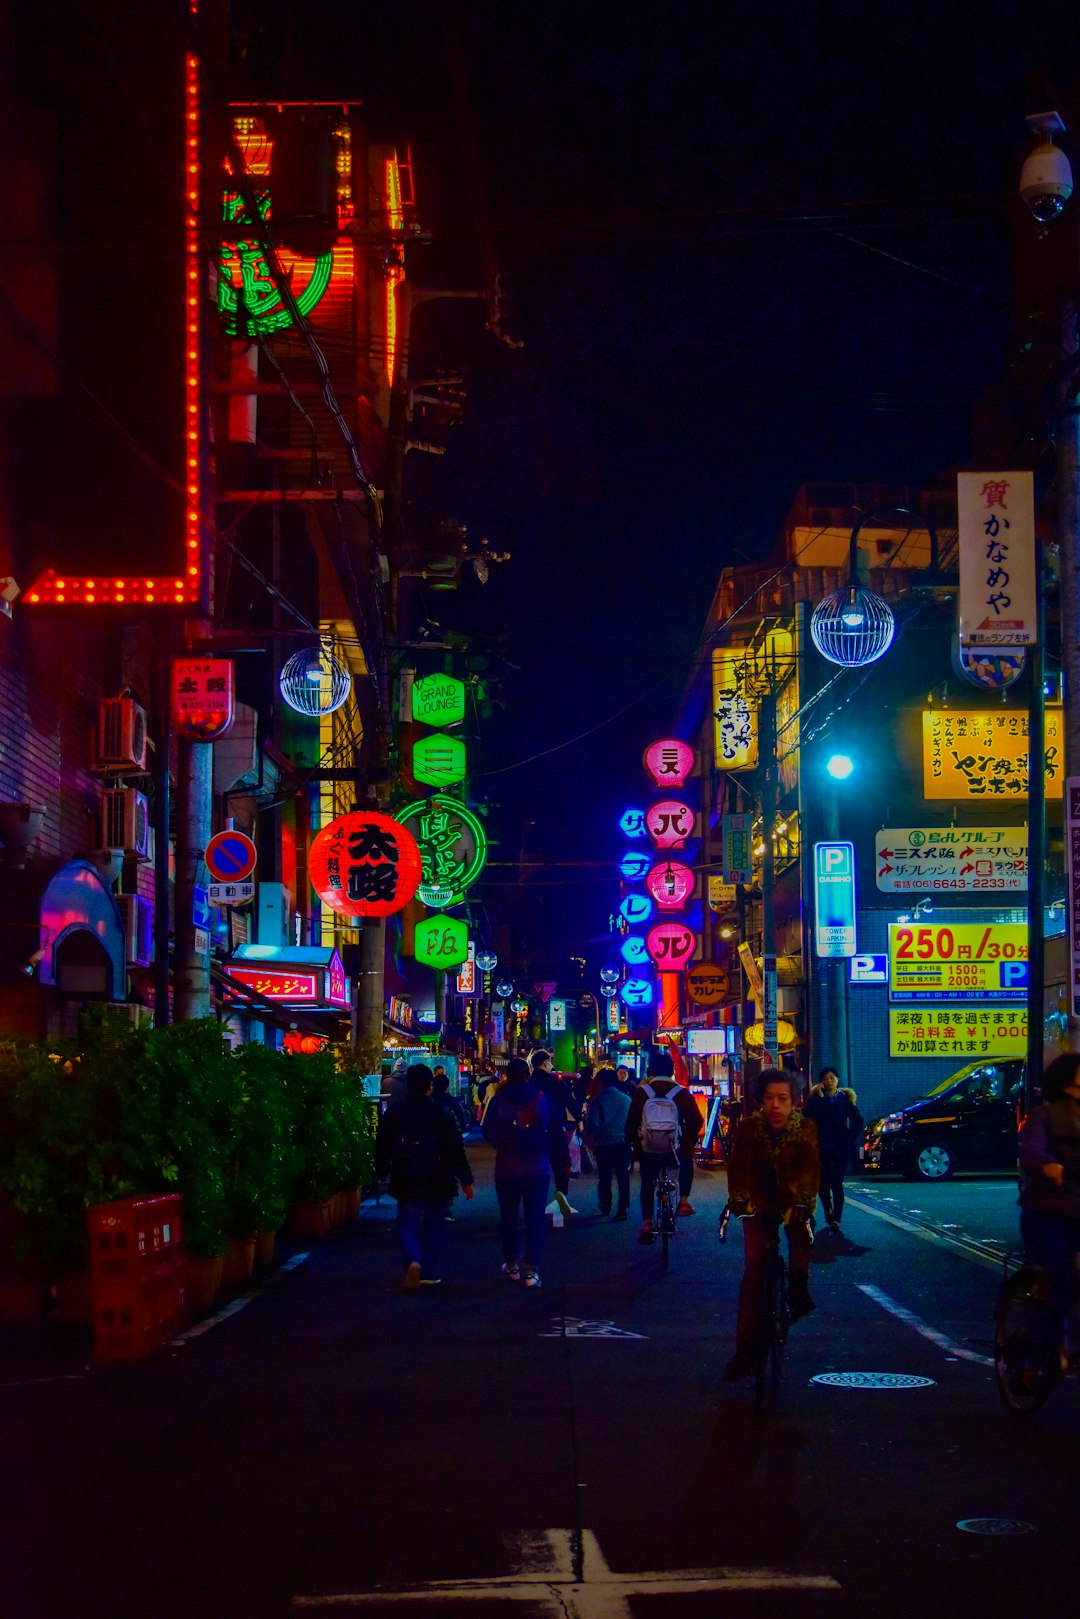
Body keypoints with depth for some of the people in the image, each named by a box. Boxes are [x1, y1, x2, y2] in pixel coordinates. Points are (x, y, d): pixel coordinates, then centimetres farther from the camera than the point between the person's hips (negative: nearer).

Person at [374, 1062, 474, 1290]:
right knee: (434, 1226, 13)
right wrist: (466, 1180, 0)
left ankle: (413, 1261, -22)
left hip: (406, 1182, 1)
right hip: (438, 1183, -1)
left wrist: (382, 1172, 21)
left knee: (408, 1226, 5)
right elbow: (456, 1149, -6)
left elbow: (382, 1146, 6)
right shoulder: (442, 1114, -8)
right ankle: (430, 1273, 16)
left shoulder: (394, 1113, -3)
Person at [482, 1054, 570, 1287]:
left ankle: (511, 1265, 23)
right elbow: (557, 1133, 0)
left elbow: (488, 1134, -5)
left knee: (508, 1217, 15)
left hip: (507, 1169, 0)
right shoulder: (543, 1099, -5)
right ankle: (532, 1270, -4)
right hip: (538, 1169, 0)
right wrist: (561, 1160, 11)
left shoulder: (498, 1100, -9)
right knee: (535, 1218, 2)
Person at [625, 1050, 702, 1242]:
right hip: (676, 1147, 0)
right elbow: (695, 1120, -3)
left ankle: (646, 1223, 2)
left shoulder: (642, 1091, -4)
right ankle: (684, 1201, 23)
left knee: (647, 1183, 13)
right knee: (687, 1161, 30)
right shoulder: (681, 1092, -7)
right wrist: (692, 1140, 14)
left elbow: (632, 1120, 0)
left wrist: (630, 1140, 15)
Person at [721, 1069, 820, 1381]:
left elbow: (810, 1170, -30)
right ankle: (745, 1349, -9)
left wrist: (800, 1203, -46)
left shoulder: (806, 1130, -19)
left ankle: (798, 1289, 7)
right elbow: (739, 1167, -27)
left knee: (801, 1230, -26)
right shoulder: (748, 1128, -17)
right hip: (759, 1203, -1)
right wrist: (740, 1199, -44)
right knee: (753, 1269, -10)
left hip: (794, 1202, 1)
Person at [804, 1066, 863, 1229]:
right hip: (822, 1147, 1)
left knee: (837, 1183, -5)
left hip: (841, 1148, -1)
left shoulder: (845, 1098, 4)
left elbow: (858, 1121, 6)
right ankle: (828, 1211, 30)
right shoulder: (816, 1099, 3)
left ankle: (836, 1219, -5)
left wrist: (851, 1139, -2)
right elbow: (809, 1118, -11)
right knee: (824, 1183, 5)